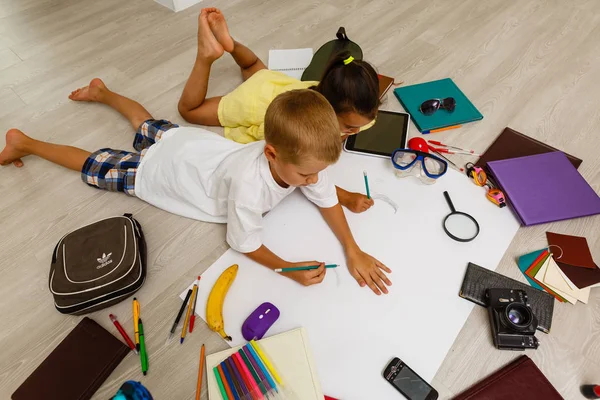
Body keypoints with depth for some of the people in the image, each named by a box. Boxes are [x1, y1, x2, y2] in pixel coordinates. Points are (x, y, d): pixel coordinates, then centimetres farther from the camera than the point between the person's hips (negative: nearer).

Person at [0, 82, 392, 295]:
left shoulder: (300, 156, -27)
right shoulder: (249, 186, -45)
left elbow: (328, 199, -15)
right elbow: (245, 244, -28)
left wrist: (353, 250, -23)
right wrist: (290, 269, -37)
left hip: (192, 142, 6)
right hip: (157, 167, -6)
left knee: (151, 125, 33)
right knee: (95, 166, 17)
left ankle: (102, 91, 56)